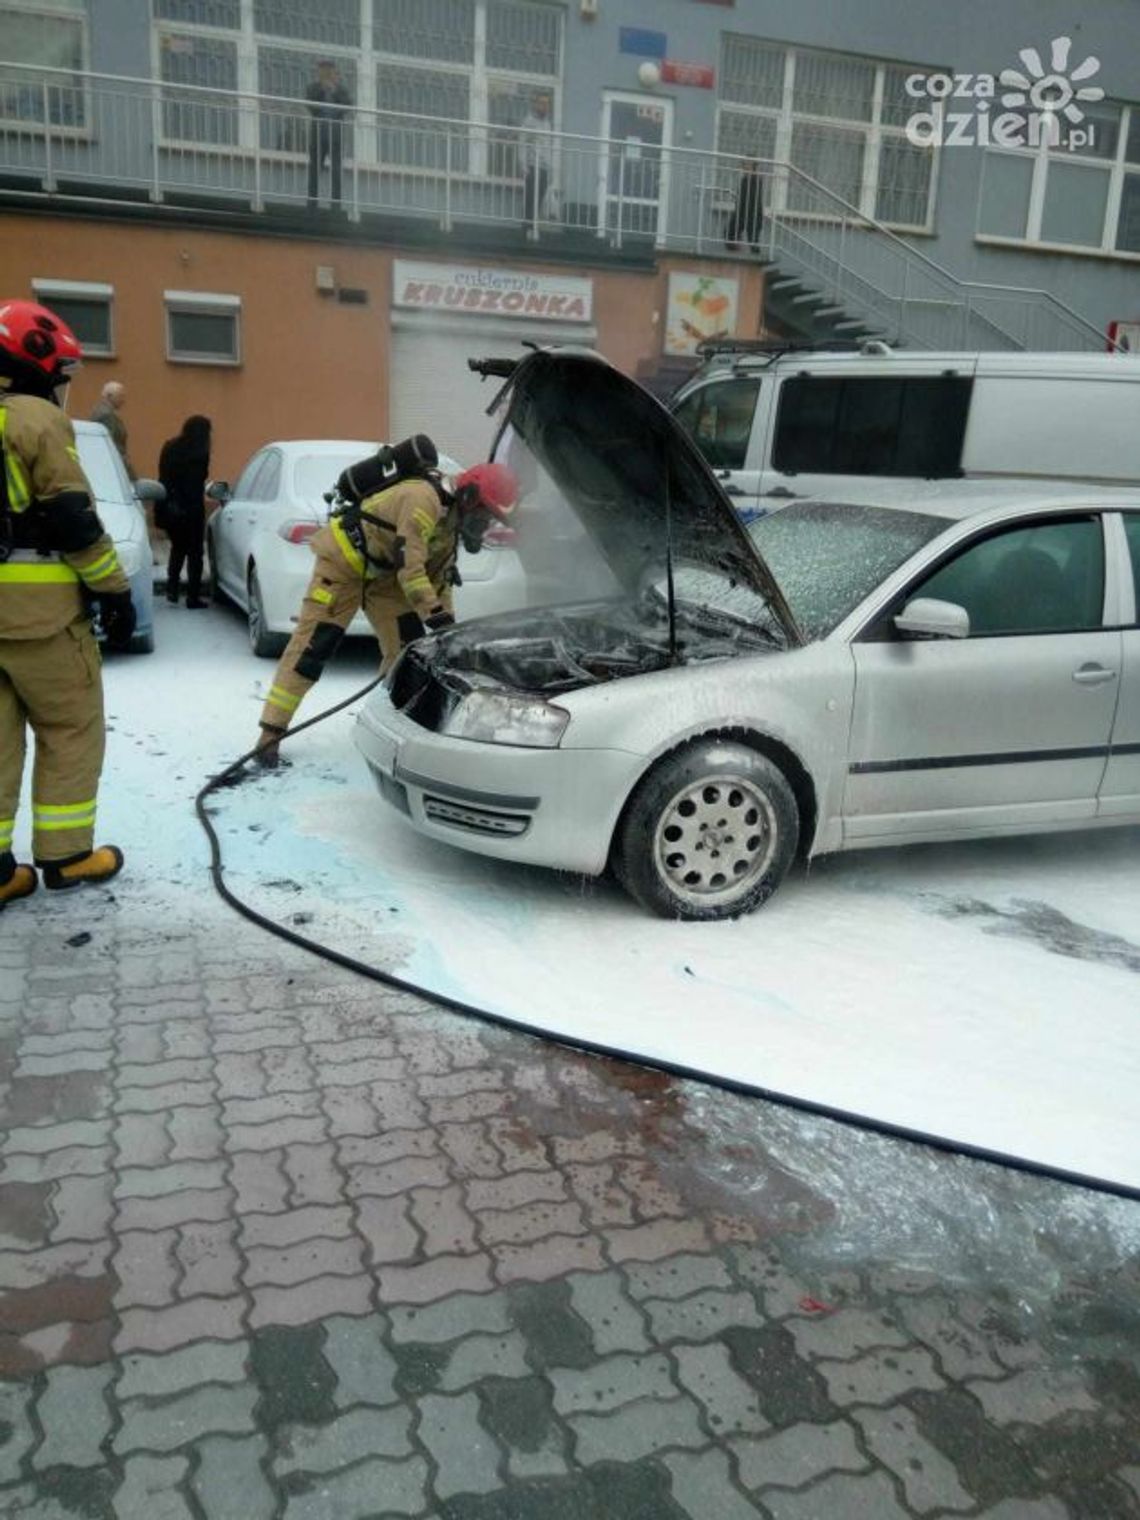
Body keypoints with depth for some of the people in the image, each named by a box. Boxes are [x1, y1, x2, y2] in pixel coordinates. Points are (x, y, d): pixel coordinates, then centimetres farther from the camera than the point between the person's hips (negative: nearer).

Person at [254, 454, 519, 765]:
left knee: (409, 645, 1)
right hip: (343, 561, -9)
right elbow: (409, 568, -31)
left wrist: (446, 628, 2)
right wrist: (438, 617, -32)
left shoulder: (452, 519, 3)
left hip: (383, 573, 9)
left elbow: (440, 576, 8)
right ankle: (271, 731, -6)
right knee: (313, 645, -10)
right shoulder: (423, 498, -27)